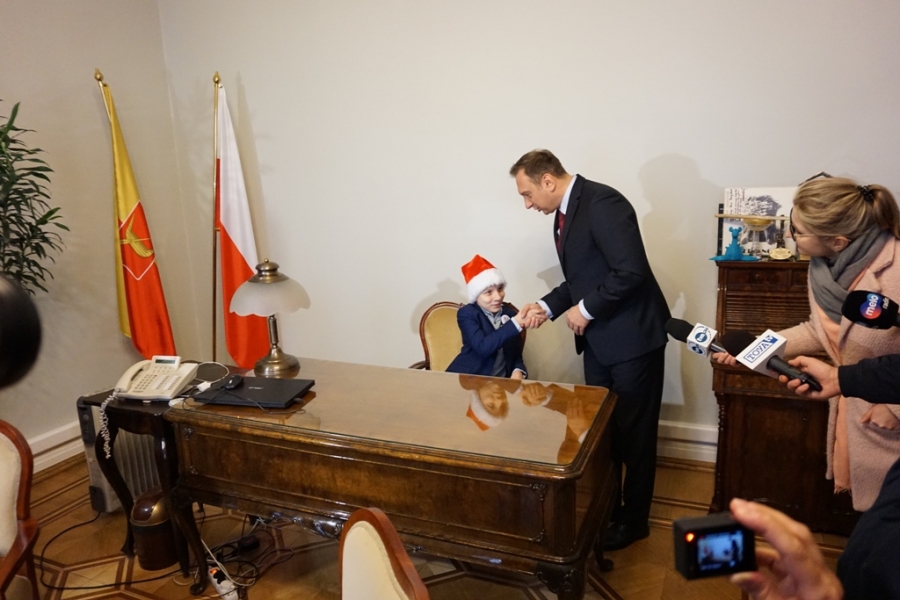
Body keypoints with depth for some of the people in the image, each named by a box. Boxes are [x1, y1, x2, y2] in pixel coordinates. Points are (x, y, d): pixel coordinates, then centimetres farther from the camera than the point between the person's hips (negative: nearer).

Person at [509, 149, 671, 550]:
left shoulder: (602, 203, -19)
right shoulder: (564, 213, 10)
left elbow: (631, 271, -26)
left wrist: (585, 309, -17)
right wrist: (548, 305, 5)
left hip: (632, 335, -8)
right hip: (598, 338, 9)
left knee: (634, 431, 7)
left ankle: (634, 519, 24)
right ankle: (605, 509, 31)